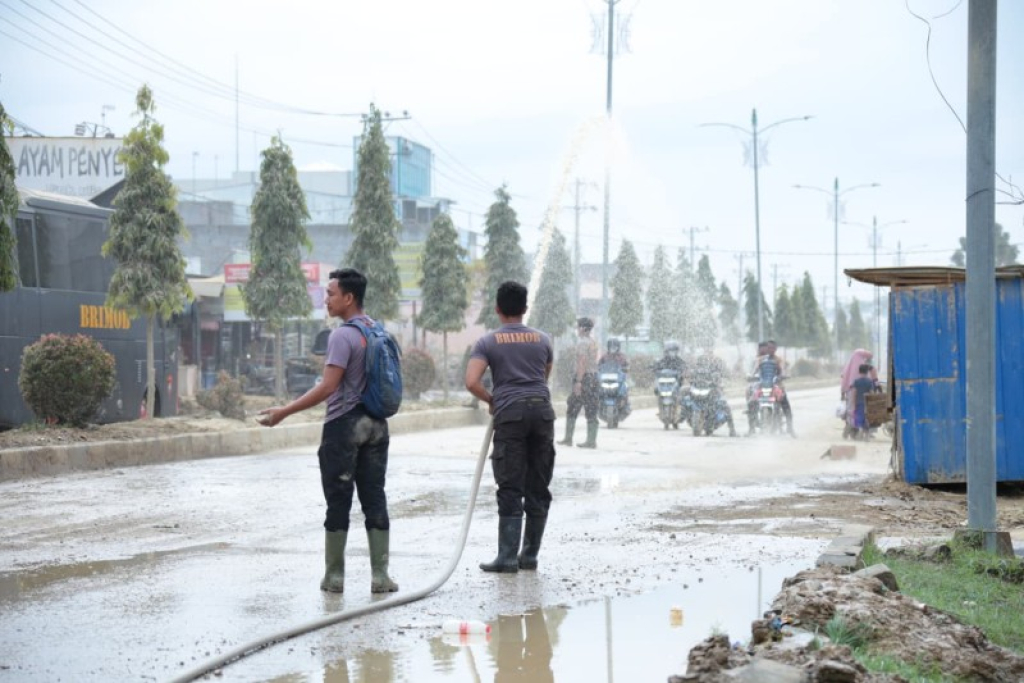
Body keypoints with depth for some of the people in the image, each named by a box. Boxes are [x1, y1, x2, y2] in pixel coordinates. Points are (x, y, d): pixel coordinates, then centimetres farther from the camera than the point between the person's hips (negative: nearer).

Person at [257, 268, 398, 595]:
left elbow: (328, 387, -21)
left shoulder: (343, 335, -16)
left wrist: (284, 411, -18)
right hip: (375, 425, 7)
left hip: (343, 425, -7)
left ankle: (334, 576, 6)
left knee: (338, 502, 1)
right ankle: (380, 576, 4)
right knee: (374, 500, 6)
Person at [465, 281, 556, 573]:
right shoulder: (542, 339, 14)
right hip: (542, 409, 3)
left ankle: (507, 557, -5)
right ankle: (529, 555, 15)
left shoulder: (488, 342, 3)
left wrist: (491, 400, 9)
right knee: (538, 489, 10)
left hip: (510, 411, -3)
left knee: (510, 490, -2)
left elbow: (472, 382, -8)